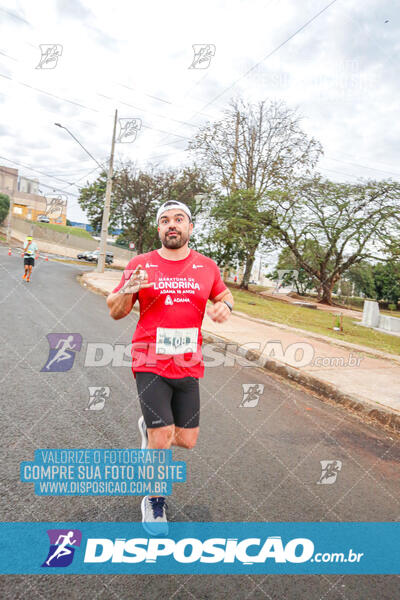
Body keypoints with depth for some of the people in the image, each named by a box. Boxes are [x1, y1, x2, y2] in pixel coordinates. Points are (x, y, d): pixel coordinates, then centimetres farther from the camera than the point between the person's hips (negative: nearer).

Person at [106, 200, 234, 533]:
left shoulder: (207, 266, 3)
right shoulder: (140, 264, -2)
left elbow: (224, 295, 20)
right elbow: (115, 311, 3)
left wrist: (224, 306, -5)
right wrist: (127, 291, -20)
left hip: (188, 368, 3)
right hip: (151, 366, -3)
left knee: (187, 441, 10)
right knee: (161, 442, -3)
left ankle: (150, 427, 44)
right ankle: (154, 502, 26)